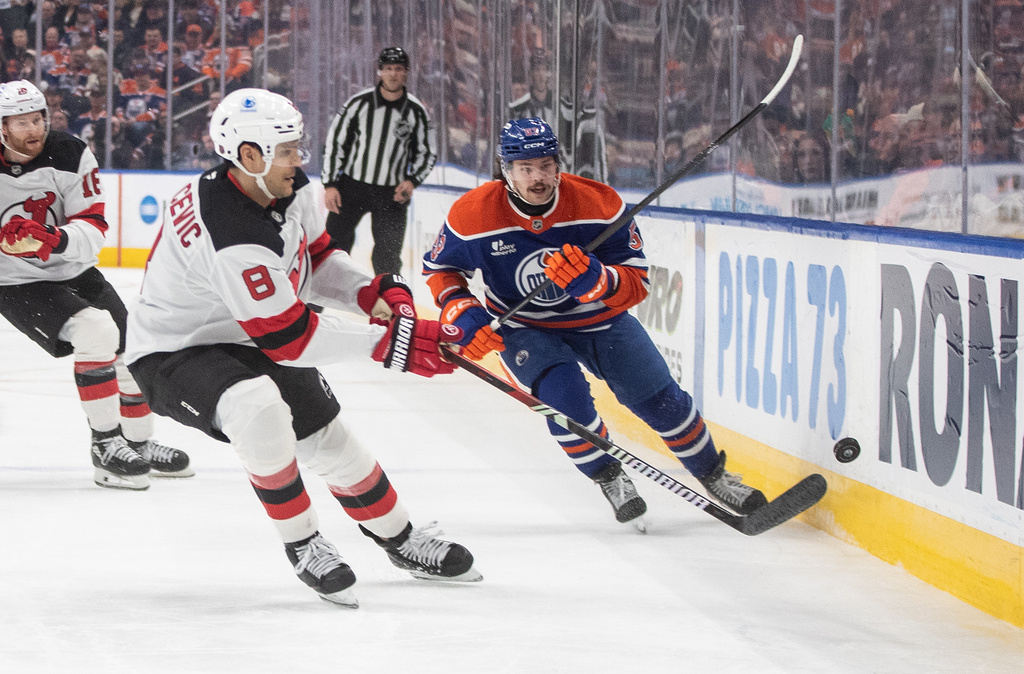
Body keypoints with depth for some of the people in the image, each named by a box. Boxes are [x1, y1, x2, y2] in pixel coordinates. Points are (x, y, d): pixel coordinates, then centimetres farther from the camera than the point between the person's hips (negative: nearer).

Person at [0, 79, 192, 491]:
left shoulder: (71, 156, -13)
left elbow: (92, 228, -17)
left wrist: (55, 240, -36)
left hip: (74, 272, 5)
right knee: (95, 331, -27)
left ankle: (139, 444, 32)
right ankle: (106, 446, -17)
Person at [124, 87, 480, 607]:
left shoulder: (289, 189, -8)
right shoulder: (234, 239, -36)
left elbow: (316, 257, 11)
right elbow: (288, 338, -30)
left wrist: (372, 292, -7)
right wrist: (385, 344, -28)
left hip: (242, 340, 9)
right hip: (172, 356, -9)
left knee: (329, 437, 10)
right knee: (258, 407, -36)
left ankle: (400, 539, 34)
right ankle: (301, 545, -16)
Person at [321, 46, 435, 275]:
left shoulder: (416, 112, -3)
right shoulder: (359, 104, -6)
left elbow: (426, 153, 8)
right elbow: (334, 143, 0)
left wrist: (412, 181, -9)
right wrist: (330, 184, -5)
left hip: (392, 193, 1)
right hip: (351, 185, 0)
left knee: (388, 256, 1)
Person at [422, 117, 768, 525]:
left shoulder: (599, 205, -23)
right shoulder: (473, 216, -22)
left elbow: (637, 285, -21)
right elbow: (439, 268, -3)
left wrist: (595, 279, -43)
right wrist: (463, 315, -21)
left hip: (598, 319, 1)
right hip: (524, 329, -1)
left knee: (661, 400, -1)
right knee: (563, 392, -28)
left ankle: (713, 475, 23)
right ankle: (608, 477, -3)